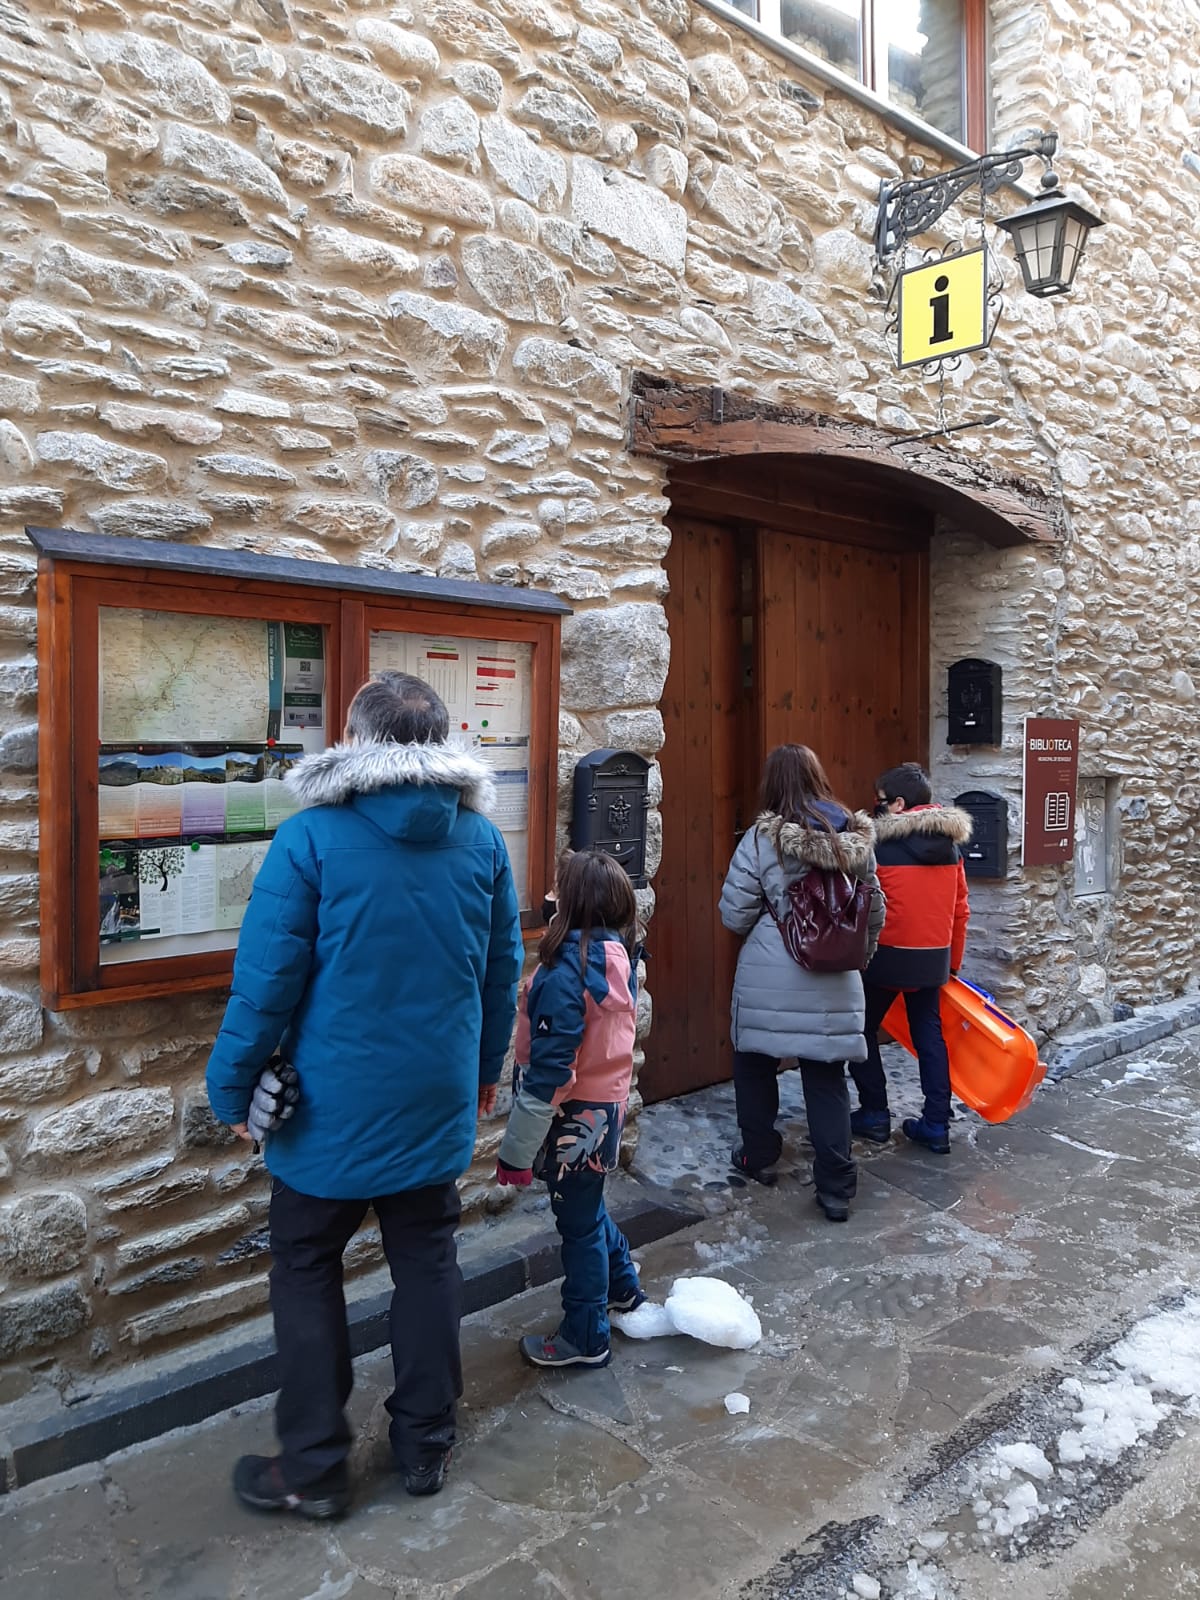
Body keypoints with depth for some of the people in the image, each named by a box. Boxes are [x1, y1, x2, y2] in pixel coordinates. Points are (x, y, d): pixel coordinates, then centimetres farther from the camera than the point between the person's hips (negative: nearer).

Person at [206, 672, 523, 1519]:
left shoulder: (310, 838, -16)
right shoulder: (481, 838, -2)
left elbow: (267, 977, -14)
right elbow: (503, 969, 5)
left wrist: (233, 1086, -1)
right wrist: (486, 1067, 18)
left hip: (335, 1102, -3)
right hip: (439, 1099, 4)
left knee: (307, 1273, 14)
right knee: (427, 1261, 18)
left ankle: (314, 1469, 25)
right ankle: (427, 1445, 31)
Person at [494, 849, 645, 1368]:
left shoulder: (567, 969, -26)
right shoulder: (618, 956, -2)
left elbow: (548, 1070, -26)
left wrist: (517, 1149, -19)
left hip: (575, 1115, -8)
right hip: (607, 1103, 8)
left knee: (579, 1223, 9)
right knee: (588, 1205, 28)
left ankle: (585, 1339, 27)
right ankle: (622, 1287, 47)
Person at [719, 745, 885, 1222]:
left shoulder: (762, 839, -11)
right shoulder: (855, 838, 1)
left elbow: (734, 915, -8)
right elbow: (875, 912, 10)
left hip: (769, 979, -3)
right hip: (833, 983, 3)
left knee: (754, 1063, 18)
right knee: (827, 1079, 9)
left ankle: (758, 1157, 32)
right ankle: (835, 1188, 13)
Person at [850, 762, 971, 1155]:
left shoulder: (880, 843, -14)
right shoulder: (950, 843, 5)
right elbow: (960, 911, 10)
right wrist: (953, 960, 20)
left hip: (888, 955, -6)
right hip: (934, 958, 6)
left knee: (864, 1029, 12)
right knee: (929, 1034, 14)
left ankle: (874, 1115, 17)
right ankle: (936, 1125, 17)